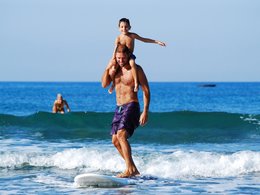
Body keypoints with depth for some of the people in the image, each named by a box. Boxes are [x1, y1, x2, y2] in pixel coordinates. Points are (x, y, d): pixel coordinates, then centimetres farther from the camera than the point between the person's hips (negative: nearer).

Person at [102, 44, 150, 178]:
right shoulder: (114, 68, 10)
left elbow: (146, 91, -8)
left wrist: (145, 111, -15)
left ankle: (129, 169, -29)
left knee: (121, 135, -25)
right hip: (119, 107, 8)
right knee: (115, 140, 9)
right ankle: (133, 169, 18)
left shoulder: (136, 70, -8)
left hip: (131, 106, -8)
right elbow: (104, 84, 2)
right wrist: (107, 68, -11)